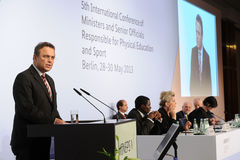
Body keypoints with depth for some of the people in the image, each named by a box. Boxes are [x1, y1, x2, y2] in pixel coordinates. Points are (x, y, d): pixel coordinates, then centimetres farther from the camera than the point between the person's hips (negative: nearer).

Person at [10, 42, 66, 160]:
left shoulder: (49, 80, 18)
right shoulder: (23, 78, -11)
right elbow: (27, 109, -20)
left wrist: (60, 122, 0)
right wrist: (53, 121, -18)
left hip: (44, 140, 8)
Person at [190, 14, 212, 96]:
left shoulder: (207, 55, -2)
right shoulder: (193, 51, 1)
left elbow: (209, 81, 2)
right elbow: (192, 77, 1)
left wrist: (209, 95, -5)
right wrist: (192, 93, -7)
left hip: (205, 92, 0)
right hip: (194, 92, 0)